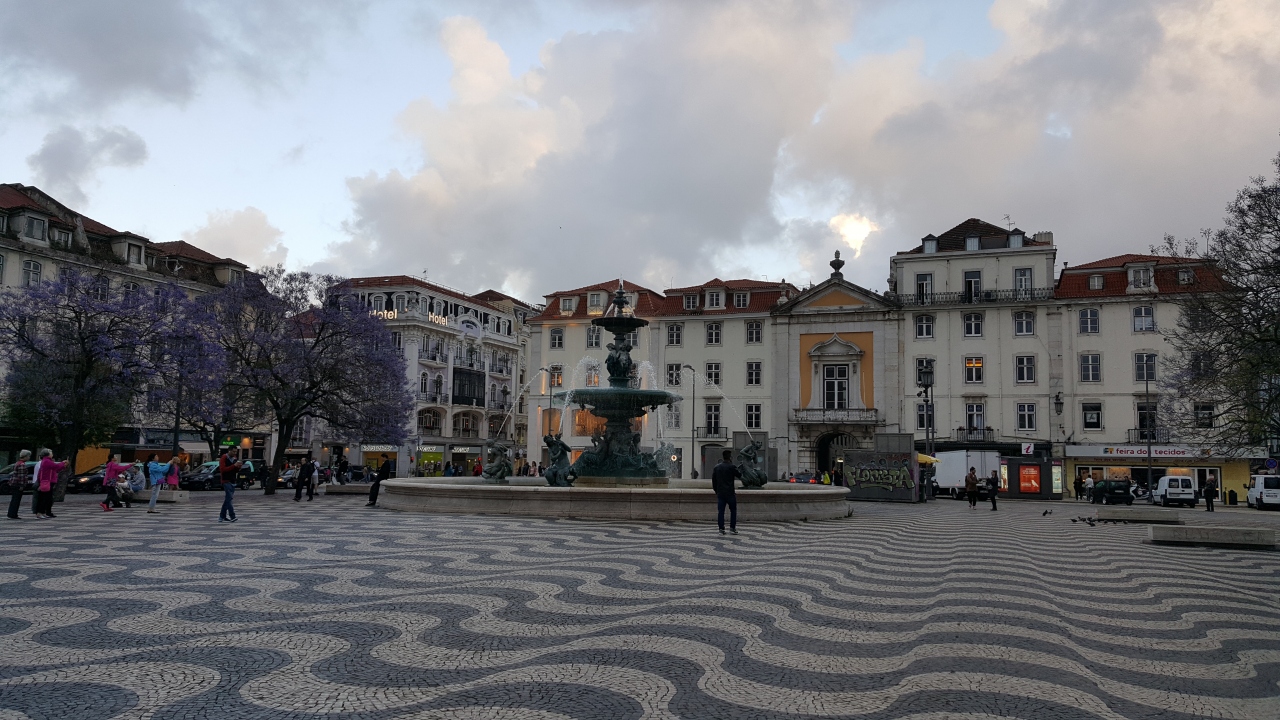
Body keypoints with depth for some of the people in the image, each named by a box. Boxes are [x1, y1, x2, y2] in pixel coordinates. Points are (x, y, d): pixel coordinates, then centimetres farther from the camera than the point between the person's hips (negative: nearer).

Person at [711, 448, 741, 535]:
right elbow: (739, 475, 1)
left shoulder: (716, 468, 7)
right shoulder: (732, 467, -9)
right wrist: (740, 470, 15)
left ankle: (721, 529, 1)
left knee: (720, 511, 4)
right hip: (730, 493, -4)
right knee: (733, 510, 8)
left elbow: (713, 481, 11)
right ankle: (732, 528, 6)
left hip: (720, 493, 4)